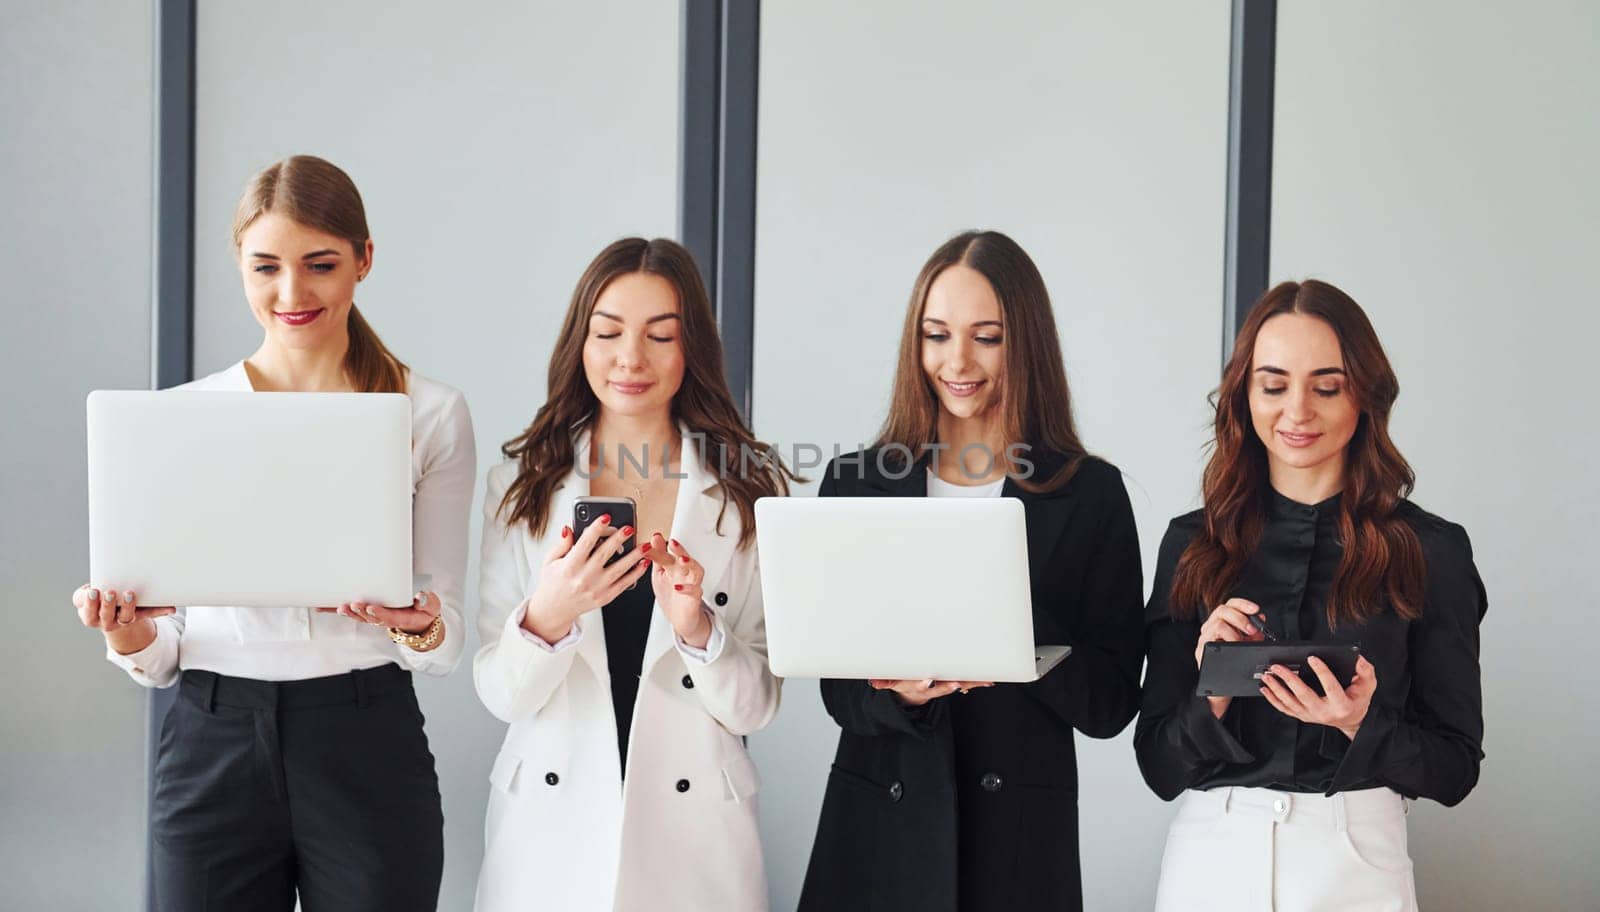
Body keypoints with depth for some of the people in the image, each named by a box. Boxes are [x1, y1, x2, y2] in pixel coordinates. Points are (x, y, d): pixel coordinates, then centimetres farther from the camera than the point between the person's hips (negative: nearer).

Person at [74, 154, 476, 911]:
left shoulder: (432, 415, 2)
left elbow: (448, 641, 3)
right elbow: (163, 652, 7)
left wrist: (421, 629, -19)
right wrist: (131, 641, -15)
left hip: (367, 754, -1)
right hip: (212, 751, 1)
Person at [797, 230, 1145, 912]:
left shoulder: (1091, 493, -2)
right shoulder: (855, 483, 3)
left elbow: (1111, 705, -4)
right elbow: (839, 692, 1)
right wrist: (900, 693, -20)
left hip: (1022, 832, -1)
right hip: (878, 828, 1)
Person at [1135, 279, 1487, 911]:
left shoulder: (1430, 550, -2)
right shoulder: (1192, 544, 2)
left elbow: (1455, 767, 0)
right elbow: (1160, 768, 2)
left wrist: (1361, 724, -17)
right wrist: (1214, 695, -16)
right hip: (1210, 857, 2)